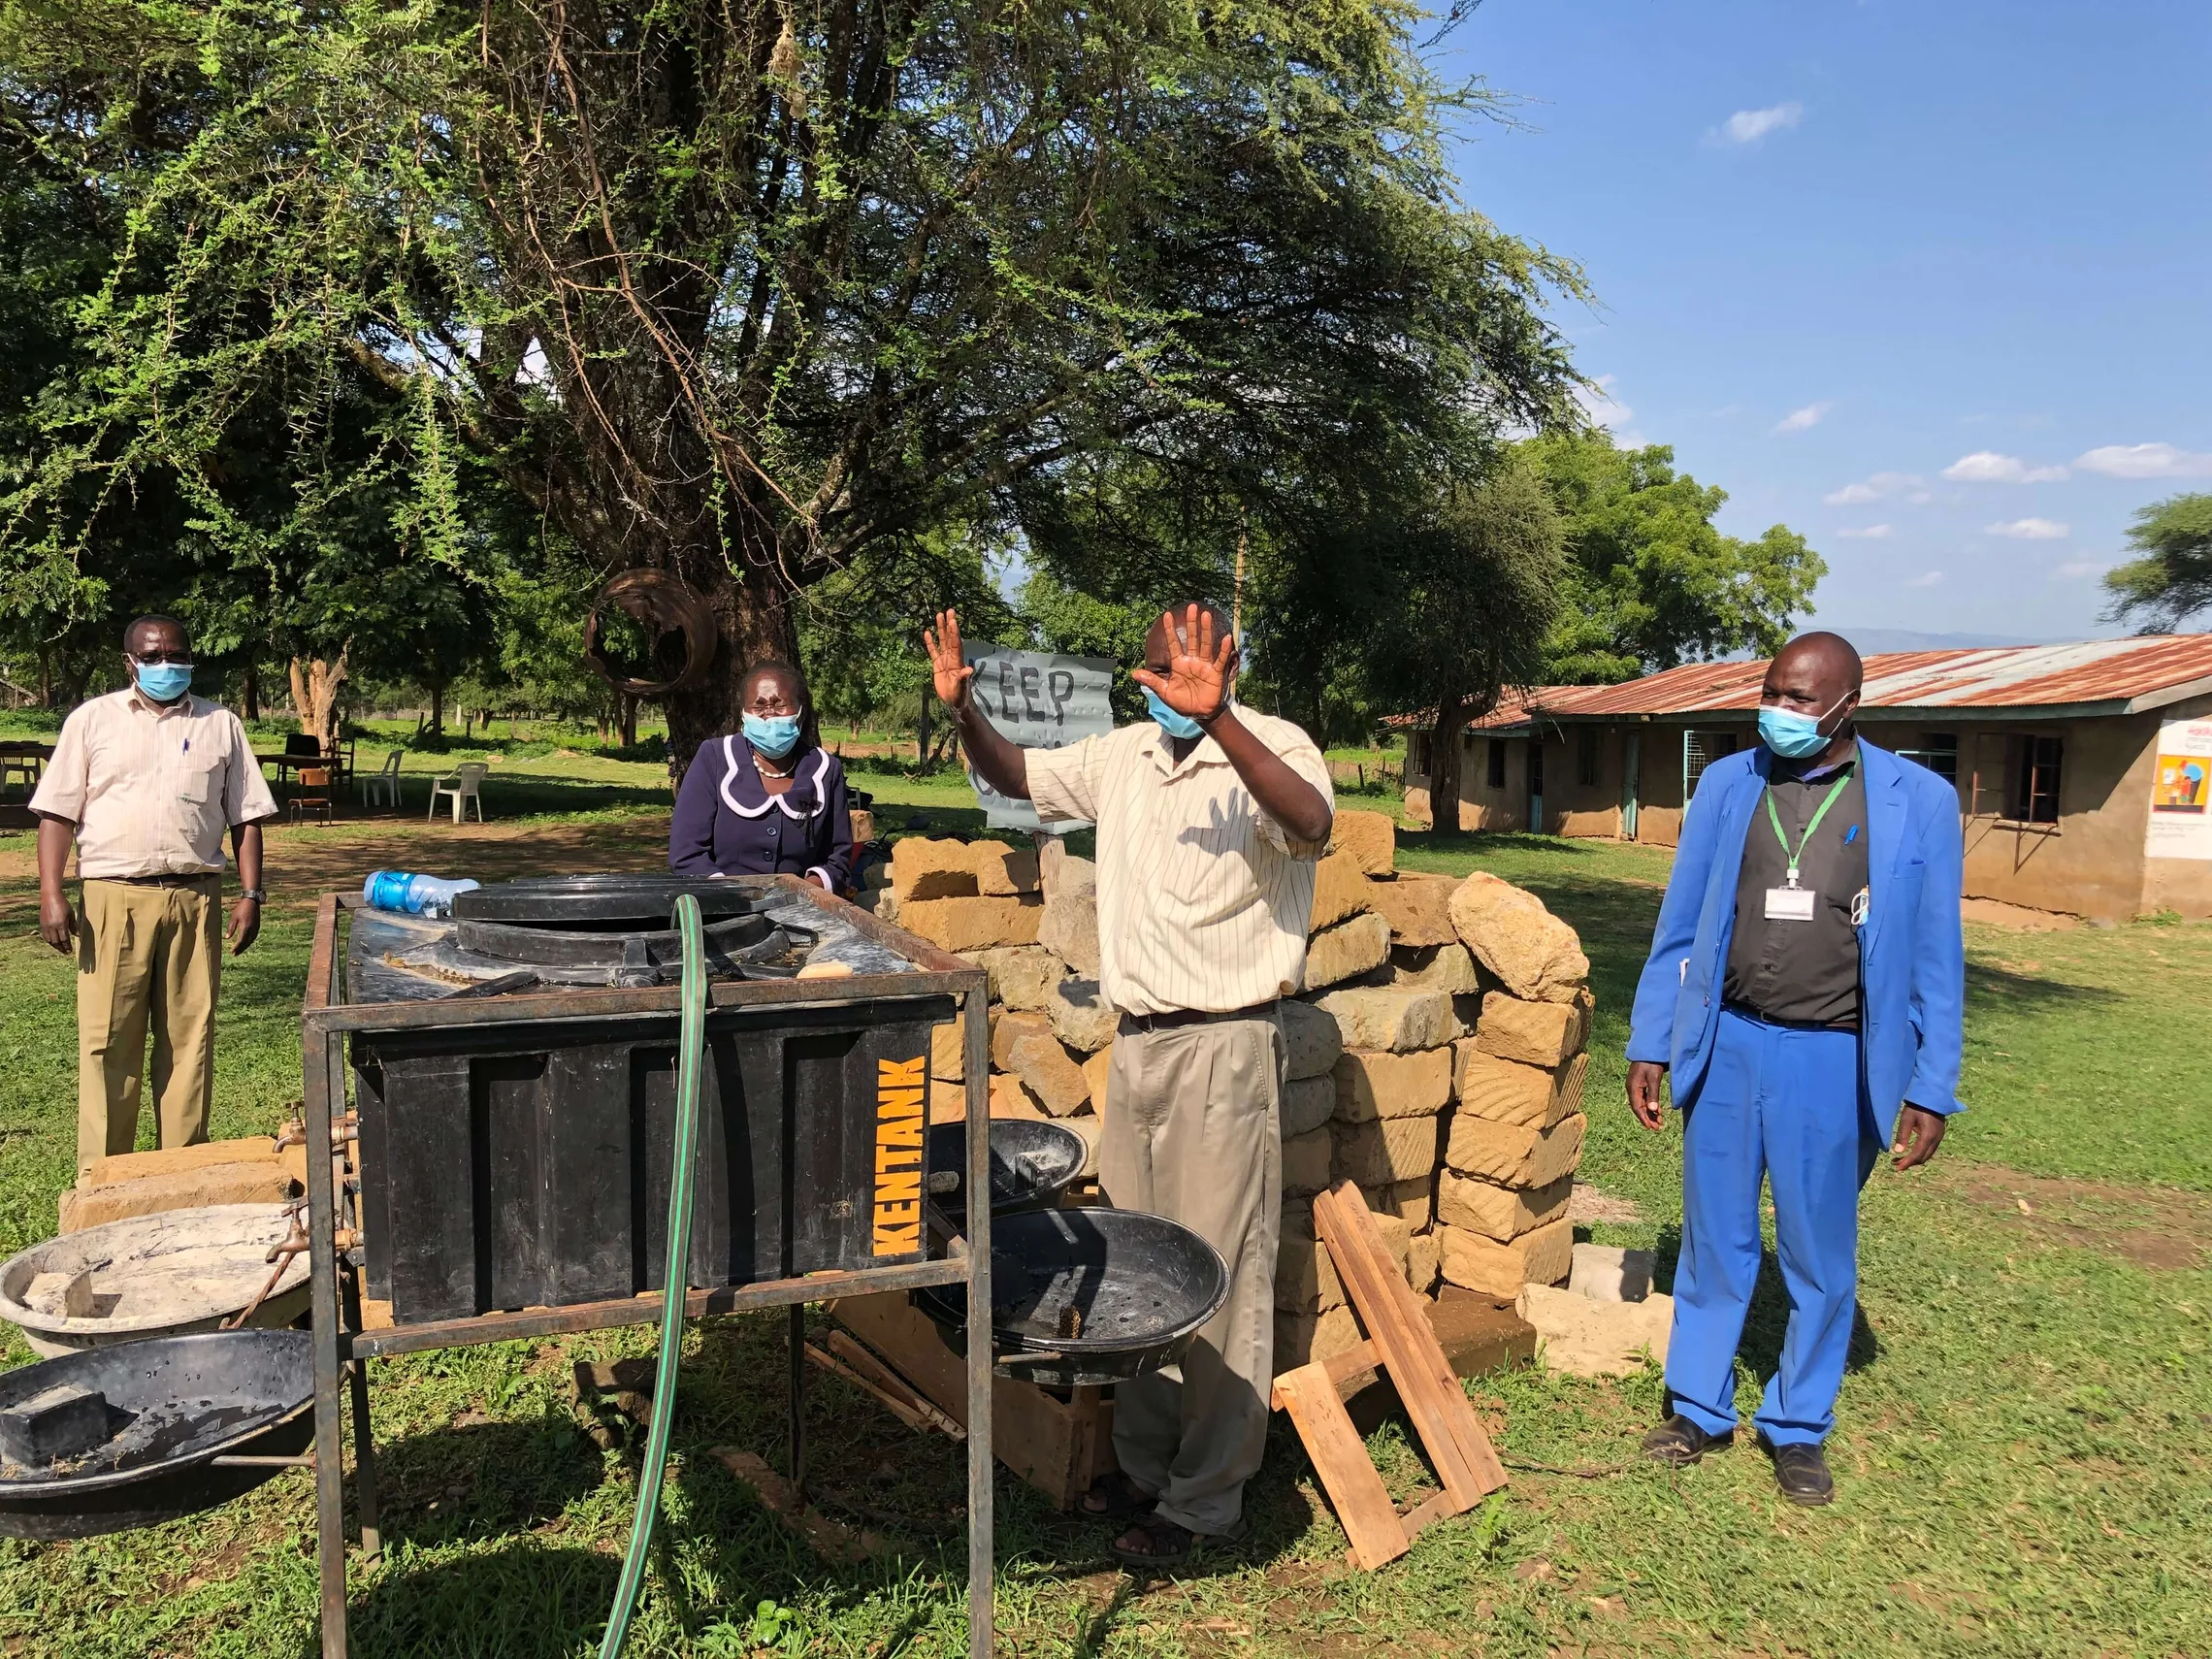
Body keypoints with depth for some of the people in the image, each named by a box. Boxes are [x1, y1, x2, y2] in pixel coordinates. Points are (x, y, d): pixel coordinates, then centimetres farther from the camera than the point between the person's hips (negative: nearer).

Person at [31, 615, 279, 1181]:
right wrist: (51, 894, -7)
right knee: (108, 1040, 0)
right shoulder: (92, 720, 7)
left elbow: (246, 816, 10)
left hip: (195, 900, 1)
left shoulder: (221, 725, 11)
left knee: (190, 1039, 4)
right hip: (112, 898, -1)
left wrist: (251, 895, 1)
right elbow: (57, 812, 4)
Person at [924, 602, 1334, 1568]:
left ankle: (1204, 1502, 14)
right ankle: (1143, 1467, 31)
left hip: (1222, 1046, -7)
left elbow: (1311, 823, -33)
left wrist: (1215, 718, -45)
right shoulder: (1124, 756, 10)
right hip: (1136, 1042, 7)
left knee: (1216, 1279, 0)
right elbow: (1020, 778, 23)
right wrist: (964, 713, 3)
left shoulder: (1272, 748, -11)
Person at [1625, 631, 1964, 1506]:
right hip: (1726, 1043, 2)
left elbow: (1935, 958, -1)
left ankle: (1799, 1426, 29)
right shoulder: (1725, 785, 2)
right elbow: (1679, 926, 6)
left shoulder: (1918, 801, -3)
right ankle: (1698, 1407, 28)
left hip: (1833, 1059, -1)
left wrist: (1930, 1088, -4)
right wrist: (1650, 1044, 4)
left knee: (1820, 1259, 11)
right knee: (1713, 1241, 12)